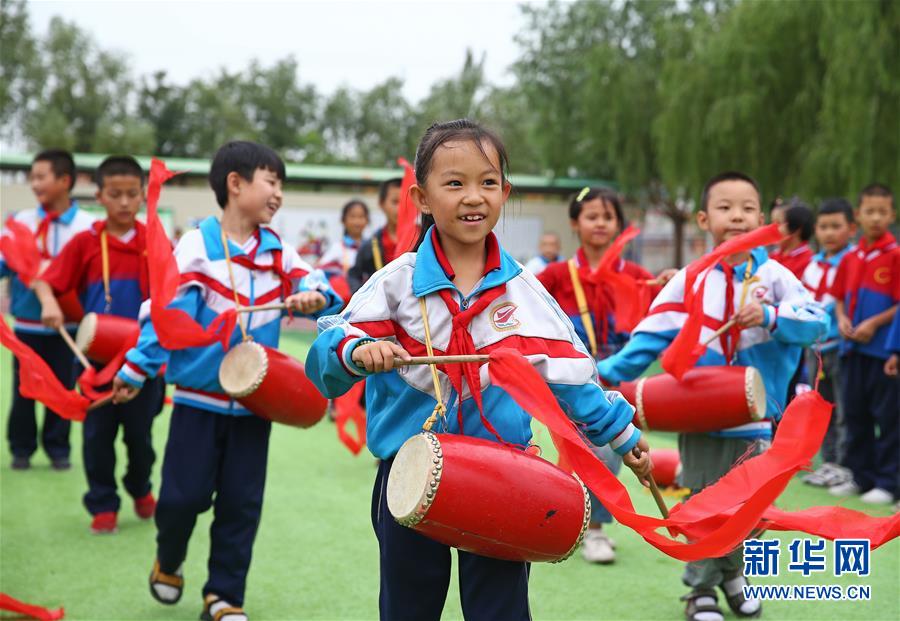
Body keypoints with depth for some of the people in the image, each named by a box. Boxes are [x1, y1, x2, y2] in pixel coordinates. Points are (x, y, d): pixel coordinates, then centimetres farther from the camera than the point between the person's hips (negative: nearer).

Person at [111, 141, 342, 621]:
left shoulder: (277, 250, 6)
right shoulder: (196, 245, -8)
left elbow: (316, 285, 1)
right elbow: (167, 311, -10)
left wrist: (314, 296, -24)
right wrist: (135, 370, -10)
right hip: (199, 396, -4)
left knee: (242, 501, 6)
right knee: (185, 494, 1)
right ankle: (168, 561, 33)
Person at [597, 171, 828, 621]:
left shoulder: (775, 276, -1)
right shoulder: (688, 282, -1)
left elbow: (817, 321, -12)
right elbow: (652, 335, -5)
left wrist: (770, 317, -28)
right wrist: (610, 373, -14)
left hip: (757, 418, 1)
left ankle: (731, 572, 37)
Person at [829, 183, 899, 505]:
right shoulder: (850, 258, 9)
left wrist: (874, 323, -17)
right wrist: (842, 319, -1)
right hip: (852, 349, 6)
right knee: (855, 415, 13)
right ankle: (861, 476, 24)